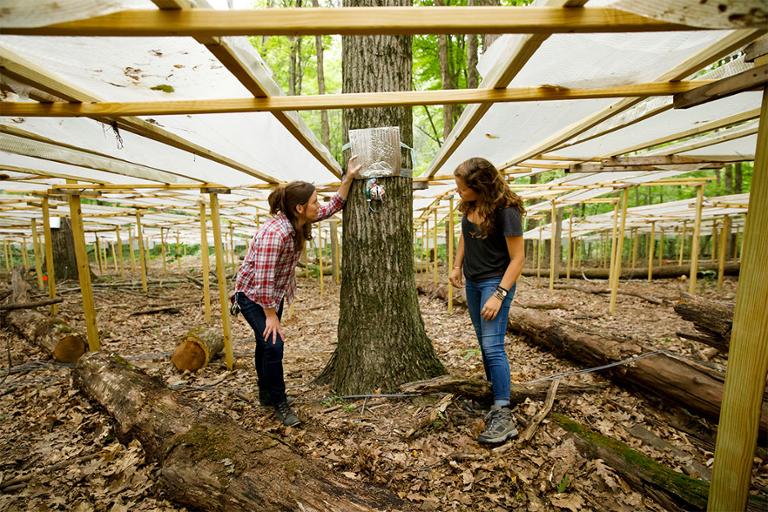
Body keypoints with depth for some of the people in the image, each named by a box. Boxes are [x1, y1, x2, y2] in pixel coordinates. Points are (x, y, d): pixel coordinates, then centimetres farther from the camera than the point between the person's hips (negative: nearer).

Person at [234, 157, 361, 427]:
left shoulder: (300, 222, -9)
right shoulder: (275, 232, -34)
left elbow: (333, 206, 4)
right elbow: (263, 280, -31)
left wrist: (349, 177, -2)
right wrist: (271, 316, -22)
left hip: (275, 293, 8)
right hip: (253, 295, -8)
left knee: (266, 344, 19)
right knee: (273, 344, -10)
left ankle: (266, 394, 37)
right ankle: (279, 403, 12)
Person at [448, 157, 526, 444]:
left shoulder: (506, 211, -22)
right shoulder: (469, 206, -3)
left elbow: (517, 259, -19)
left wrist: (499, 295, -24)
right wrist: (457, 266, 8)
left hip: (496, 282, -7)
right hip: (472, 282, 7)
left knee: (493, 346, -10)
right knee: (485, 343, 16)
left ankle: (504, 416, 0)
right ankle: (494, 392, 32)